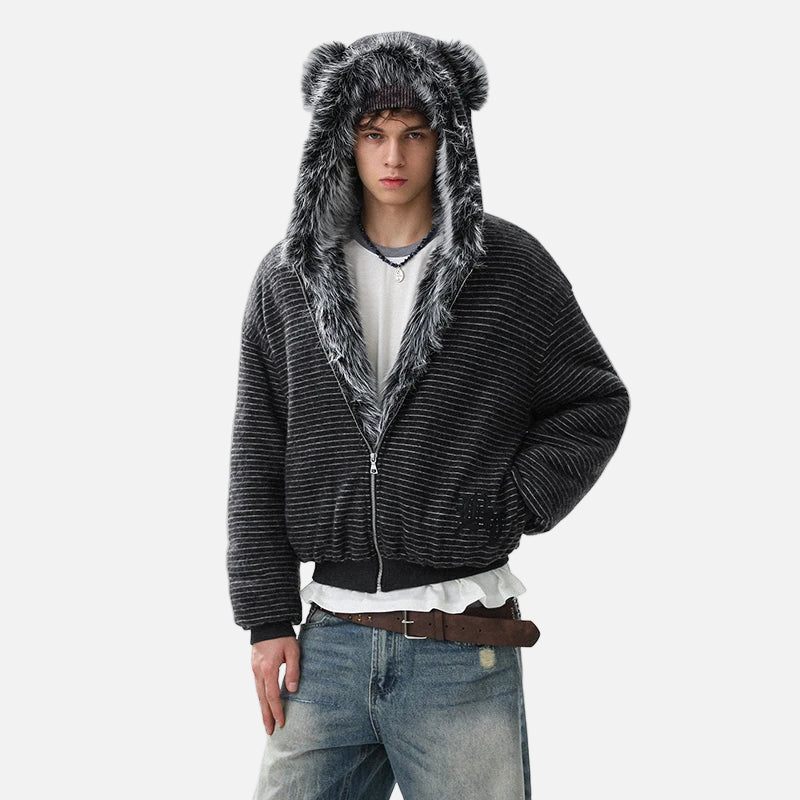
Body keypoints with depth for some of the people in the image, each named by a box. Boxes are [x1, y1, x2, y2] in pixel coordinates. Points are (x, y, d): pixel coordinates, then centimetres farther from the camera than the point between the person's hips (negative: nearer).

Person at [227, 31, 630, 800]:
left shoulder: (511, 266, 0)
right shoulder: (288, 278, 5)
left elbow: (598, 404, 7)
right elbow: (257, 457, 6)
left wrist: (510, 508, -5)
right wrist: (267, 619, 2)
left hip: (464, 647, -2)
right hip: (330, 640, 2)